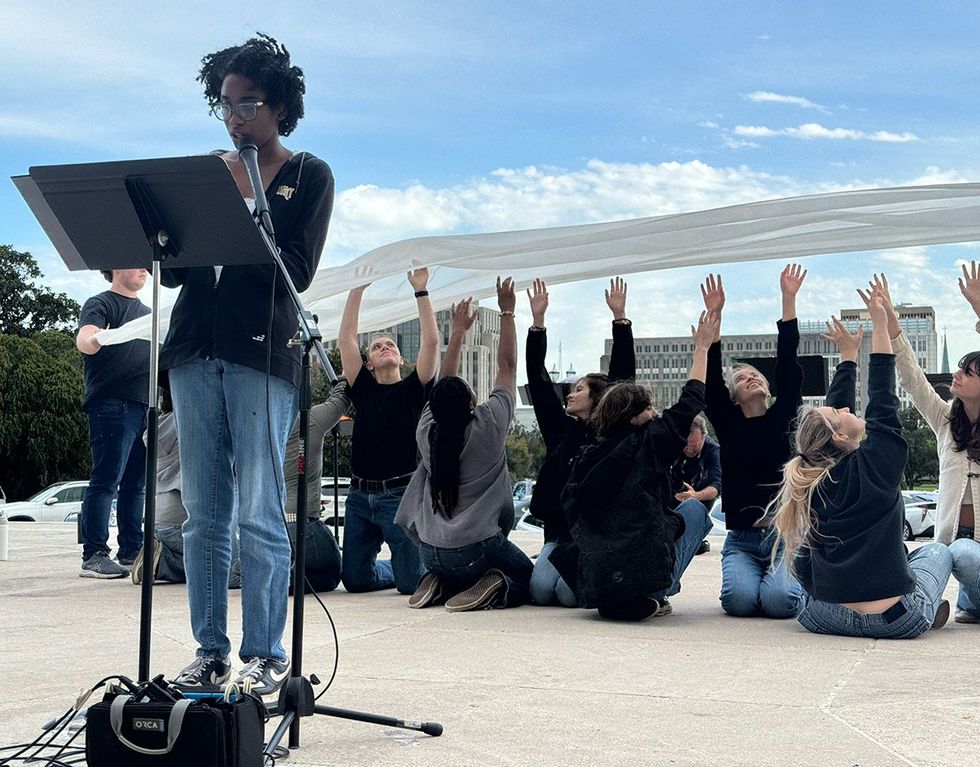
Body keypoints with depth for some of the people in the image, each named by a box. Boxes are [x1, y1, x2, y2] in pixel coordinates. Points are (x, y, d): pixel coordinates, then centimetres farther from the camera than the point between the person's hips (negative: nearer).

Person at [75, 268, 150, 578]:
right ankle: (93, 555, -9)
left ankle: (131, 553, 11)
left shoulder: (146, 312, 24)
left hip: (145, 406, 7)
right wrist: (95, 339, -41)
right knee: (106, 480, -10)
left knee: (136, 484, 7)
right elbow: (83, 339, -18)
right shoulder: (102, 303, 1)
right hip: (113, 404, -7)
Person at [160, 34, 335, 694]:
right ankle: (210, 652, 13)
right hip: (195, 349, 5)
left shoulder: (308, 175, 5)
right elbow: (172, 272, 13)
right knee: (204, 513, 5)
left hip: (263, 352, -5)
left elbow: (297, 270, -7)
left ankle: (267, 656, 2)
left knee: (260, 513, -5)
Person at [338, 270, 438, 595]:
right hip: (359, 495, 4)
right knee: (355, 580, 5)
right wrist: (357, 290, 5)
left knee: (411, 582, -8)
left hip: (400, 494, -3)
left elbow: (431, 340, -4)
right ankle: (391, 568, 34)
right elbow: (345, 340, 7)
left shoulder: (413, 389, 6)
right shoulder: (363, 389, 13)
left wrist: (420, 290, -5)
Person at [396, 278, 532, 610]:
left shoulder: (427, 430, -1)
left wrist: (458, 331, 23)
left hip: (430, 552, 5)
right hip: (477, 549, -5)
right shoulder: (488, 424, -12)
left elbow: (445, 384, 15)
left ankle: (440, 584, 3)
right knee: (530, 579, 17)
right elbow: (508, 366, -3)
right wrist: (507, 312, 5)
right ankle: (494, 588, -12)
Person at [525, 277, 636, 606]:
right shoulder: (560, 428, 15)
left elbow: (623, 374, -1)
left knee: (570, 591, -24)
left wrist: (619, 317, -6)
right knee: (541, 588, -21)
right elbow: (538, 380, 12)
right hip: (559, 531, 4)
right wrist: (537, 320, 8)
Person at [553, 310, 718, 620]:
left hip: (592, 583, 6)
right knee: (695, 510, 20)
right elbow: (690, 402, 9)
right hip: (644, 573, -5)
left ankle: (613, 601, 17)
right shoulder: (650, 445, -2)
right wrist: (701, 347, 20)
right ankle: (654, 596, 10)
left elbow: (572, 513, 10)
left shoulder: (585, 457, 9)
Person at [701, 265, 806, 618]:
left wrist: (788, 299, -7)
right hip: (742, 540, 1)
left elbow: (787, 367, 0)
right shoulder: (729, 426, 8)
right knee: (740, 599, -25)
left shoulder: (783, 420, 7)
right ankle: (752, 575, 12)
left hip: (786, 535, 0)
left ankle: (778, 577, 11)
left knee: (780, 600, -26)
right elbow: (712, 382, -3)